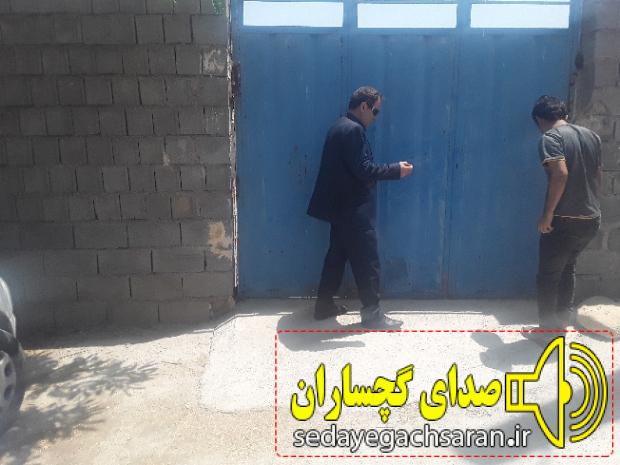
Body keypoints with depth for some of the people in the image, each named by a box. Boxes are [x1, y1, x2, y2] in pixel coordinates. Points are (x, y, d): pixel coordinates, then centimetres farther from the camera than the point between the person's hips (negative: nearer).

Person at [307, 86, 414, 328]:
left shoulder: (341, 127, 15)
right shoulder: (353, 130, -17)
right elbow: (363, 170, -22)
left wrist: (390, 170, 13)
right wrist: (396, 170, -13)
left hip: (342, 208, 10)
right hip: (354, 210, -10)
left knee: (337, 255, 16)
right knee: (367, 261, -2)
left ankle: (324, 305, 24)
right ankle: (372, 313, 7)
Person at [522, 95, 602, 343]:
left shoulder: (551, 138, -11)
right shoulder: (592, 135, 11)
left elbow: (561, 174, -25)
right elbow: (597, 175, 17)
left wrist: (547, 214, -20)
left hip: (564, 220, -7)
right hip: (591, 219, 8)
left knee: (548, 276, 7)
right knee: (567, 268, 25)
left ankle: (548, 330, 16)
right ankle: (565, 316, 34)